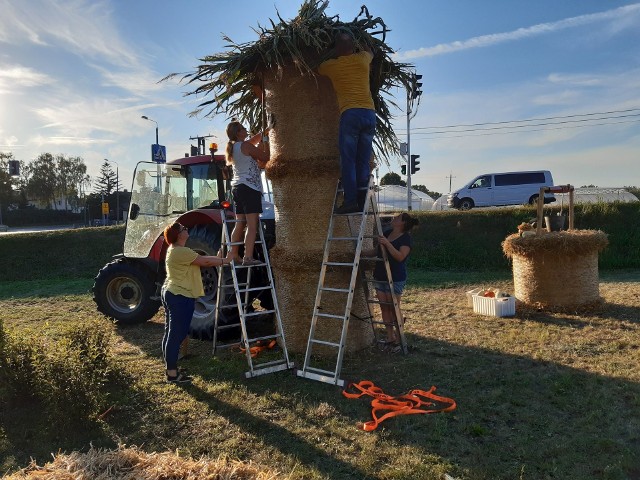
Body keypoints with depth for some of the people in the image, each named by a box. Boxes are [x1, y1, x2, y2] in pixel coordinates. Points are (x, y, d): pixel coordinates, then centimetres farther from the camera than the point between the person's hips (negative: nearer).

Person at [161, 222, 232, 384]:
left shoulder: (174, 250, 15)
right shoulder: (181, 251, -19)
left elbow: (201, 260, 15)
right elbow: (204, 261, -16)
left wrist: (218, 259, 8)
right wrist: (224, 261, -4)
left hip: (171, 294, 11)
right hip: (180, 297, -11)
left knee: (171, 334, 16)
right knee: (176, 335, -6)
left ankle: (170, 368, 26)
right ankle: (172, 374, 0)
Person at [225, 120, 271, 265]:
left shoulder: (234, 146, 17)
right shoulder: (246, 146, -9)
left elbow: (254, 140, 32)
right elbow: (265, 158, -4)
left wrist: (265, 131, 31)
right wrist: (265, 144, 10)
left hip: (237, 187, 9)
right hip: (249, 187, -9)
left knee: (240, 223, 12)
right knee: (252, 225, -11)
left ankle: (233, 255, 13)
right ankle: (248, 257, -17)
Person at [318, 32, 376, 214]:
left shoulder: (331, 65, 10)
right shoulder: (363, 59, 16)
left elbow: (317, 68, 34)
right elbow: (370, 50, 41)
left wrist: (332, 56, 49)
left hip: (350, 114, -3)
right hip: (369, 113, 3)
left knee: (348, 161, -3)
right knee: (363, 162, 4)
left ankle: (350, 201, -11)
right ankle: (362, 202, 1)